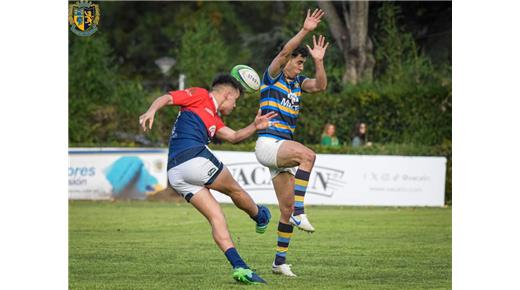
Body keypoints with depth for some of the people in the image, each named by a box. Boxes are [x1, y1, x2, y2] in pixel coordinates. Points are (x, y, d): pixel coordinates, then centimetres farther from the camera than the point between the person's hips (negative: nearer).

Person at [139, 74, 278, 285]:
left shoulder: (213, 119, 31)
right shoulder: (200, 96, 6)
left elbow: (234, 136, 37)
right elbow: (167, 98, -6)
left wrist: (254, 126, 21)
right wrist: (151, 110, -25)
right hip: (195, 158, -10)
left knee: (216, 217, 5)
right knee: (234, 190, 15)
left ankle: (239, 267, -3)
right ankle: (260, 217, 40)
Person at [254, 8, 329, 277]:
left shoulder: (297, 82, 17)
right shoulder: (273, 76, -2)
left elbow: (320, 86, 1)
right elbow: (285, 51, -19)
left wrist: (318, 61, -11)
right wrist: (305, 30, -28)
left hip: (283, 149, 8)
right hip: (267, 143, -8)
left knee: (287, 208, 6)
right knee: (308, 155, -34)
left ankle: (280, 262, 13)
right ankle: (300, 213, -35)